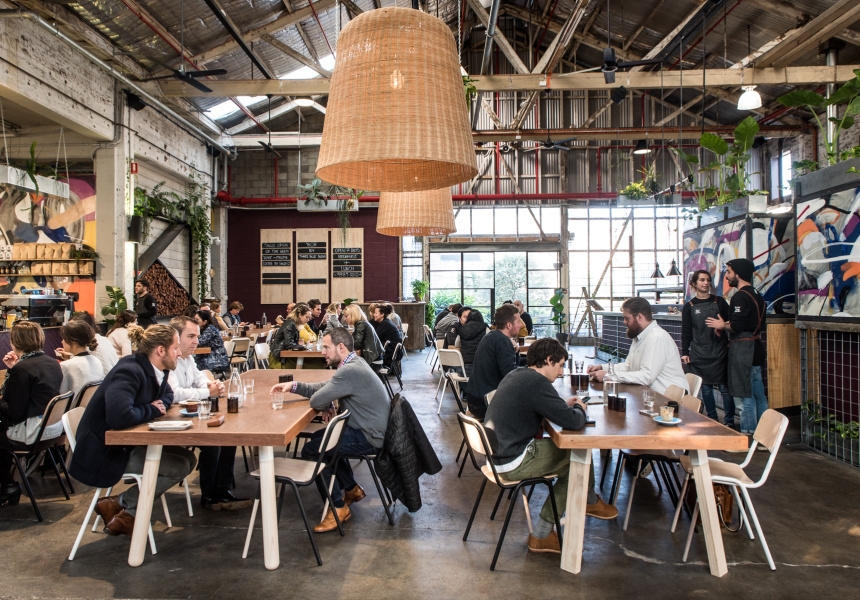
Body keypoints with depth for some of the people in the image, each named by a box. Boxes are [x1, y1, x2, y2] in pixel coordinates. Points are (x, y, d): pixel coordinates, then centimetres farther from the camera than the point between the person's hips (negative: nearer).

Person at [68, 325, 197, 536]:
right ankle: (120, 504, 2)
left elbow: (167, 394, 21)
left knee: (188, 459, 1)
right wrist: (152, 410, -20)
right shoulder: (129, 372, -25)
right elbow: (119, 416, -39)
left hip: (128, 442, 9)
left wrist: (160, 405, -3)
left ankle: (128, 512, 7)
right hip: (104, 452, -9)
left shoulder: (155, 369, 1)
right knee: (179, 466, -17)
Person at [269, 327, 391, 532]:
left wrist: (329, 407, -1)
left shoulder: (350, 371, -25)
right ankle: (351, 489, 31)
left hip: (369, 437, -11)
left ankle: (338, 507, 2)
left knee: (311, 451, -8)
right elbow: (323, 387, 15)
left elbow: (316, 401, -23)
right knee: (320, 438, 25)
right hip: (368, 429, 11)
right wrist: (294, 385, 2)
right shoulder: (352, 365, 9)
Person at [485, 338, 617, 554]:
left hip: (499, 453, 10)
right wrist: (580, 409, 2)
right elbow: (572, 421, -22)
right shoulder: (536, 382, -21)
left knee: (568, 461, 16)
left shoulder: (516, 375, 10)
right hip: (513, 463, -10)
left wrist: (565, 405, 13)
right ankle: (590, 502, 31)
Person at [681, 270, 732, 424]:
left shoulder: (719, 302, 5)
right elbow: (686, 331, 6)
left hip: (719, 351, 0)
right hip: (699, 354, 1)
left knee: (725, 387, -2)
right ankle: (712, 420, 17)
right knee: (706, 388, 5)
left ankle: (730, 422, 7)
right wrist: (684, 353, 1)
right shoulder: (689, 306, 5)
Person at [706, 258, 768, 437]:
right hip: (755, 348, 10)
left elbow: (737, 326, -24)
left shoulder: (740, 296, -16)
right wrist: (727, 325, 13)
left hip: (742, 349, -10)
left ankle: (747, 435, 1)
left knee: (744, 394, -4)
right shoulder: (756, 295, 16)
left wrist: (722, 325, -4)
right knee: (758, 393, 14)